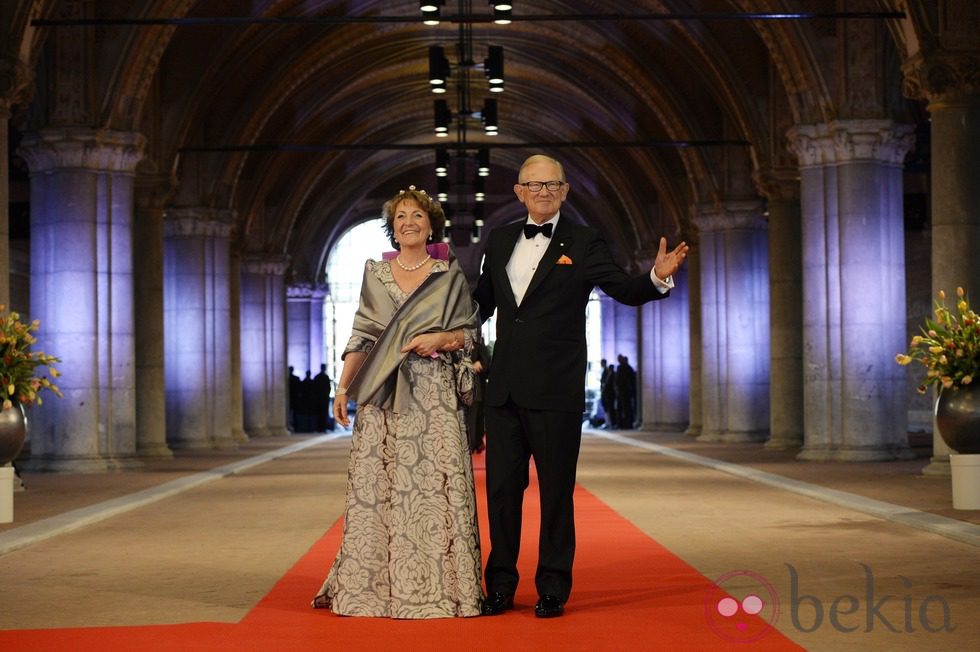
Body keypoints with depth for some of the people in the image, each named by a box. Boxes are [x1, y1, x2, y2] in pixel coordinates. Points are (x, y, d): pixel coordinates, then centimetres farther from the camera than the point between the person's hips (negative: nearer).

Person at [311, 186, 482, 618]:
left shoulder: (449, 275, 7)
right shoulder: (375, 273, 12)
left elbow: (469, 334, 8)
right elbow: (361, 336, 10)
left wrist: (440, 339, -11)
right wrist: (342, 388, 2)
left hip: (432, 395, -2)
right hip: (381, 396, 2)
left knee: (434, 483, -6)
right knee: (375, 486, 0)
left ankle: (436, 587, 1)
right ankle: (375, 586, 8)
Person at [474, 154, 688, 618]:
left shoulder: (583, 244, 0)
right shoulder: (500, 240, 13)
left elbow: (623, 288, -9)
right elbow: (483, 301, 22)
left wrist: (657, 278, -29)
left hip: (556, 392, -4)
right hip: (504, 389, 4)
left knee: (556, 491, 2)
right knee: (501, 489, 8)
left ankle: (553, 589, 11)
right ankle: (500, 587, 18)